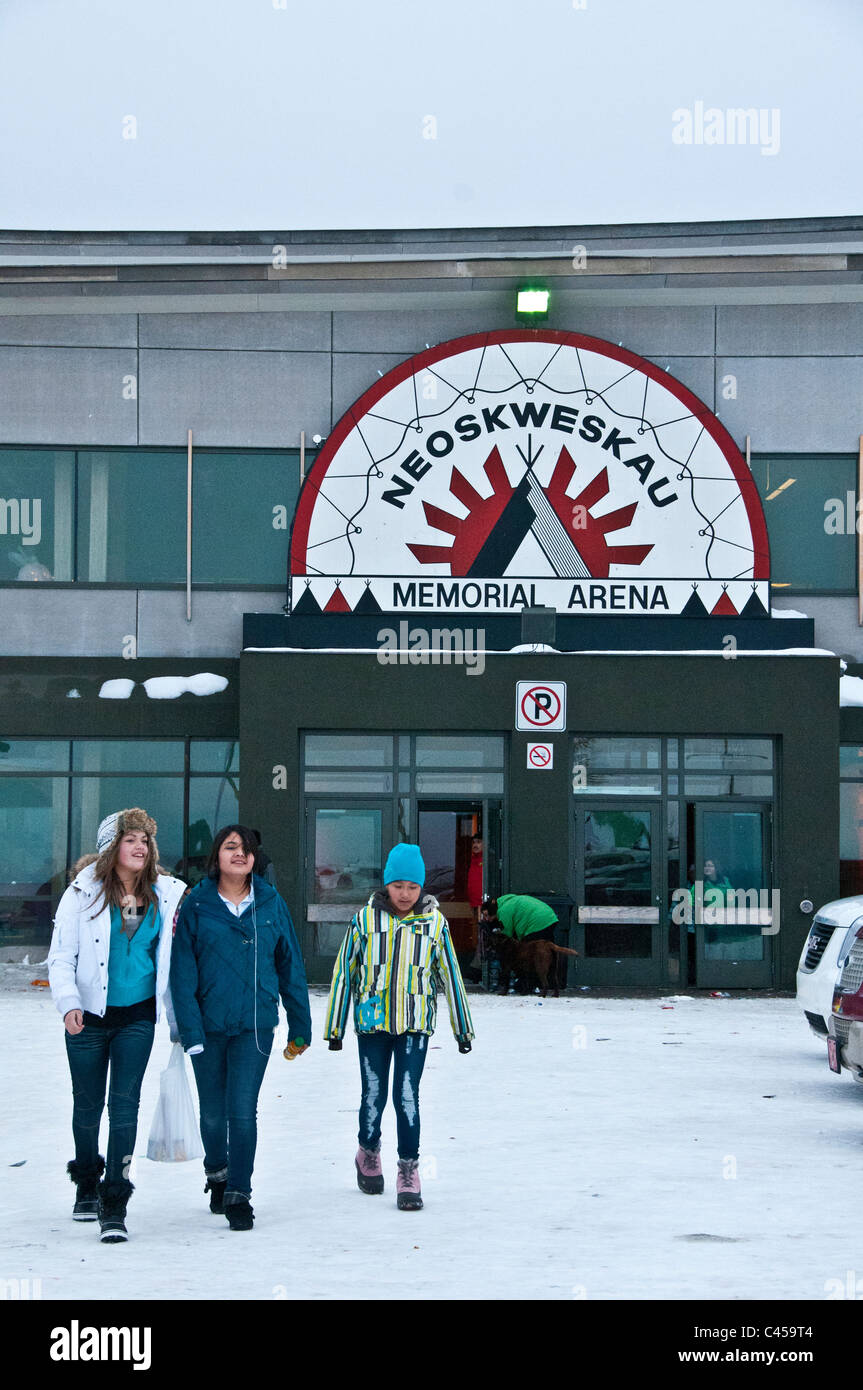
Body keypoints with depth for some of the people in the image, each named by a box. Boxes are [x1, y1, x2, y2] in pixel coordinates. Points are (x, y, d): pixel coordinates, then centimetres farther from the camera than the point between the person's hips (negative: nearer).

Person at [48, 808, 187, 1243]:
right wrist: (68, 1003, -16)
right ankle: (87, 1185, 36)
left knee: (124, 1104, -10)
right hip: (90, 1015, 0)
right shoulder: (84, 892, -4)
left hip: (137, 1016, 1)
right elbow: (61, 956, -4)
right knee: (87, 1104, 11)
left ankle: (114, 1206, -9)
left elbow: (174, 955, 12)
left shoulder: (167, 894, 2)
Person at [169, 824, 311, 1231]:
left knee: (243, 1112, -9)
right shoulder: (196, 905, -1)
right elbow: (183, 972, -4)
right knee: (213, 1113, 11)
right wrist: (190, 1029, -13)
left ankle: (239, 1196, -2)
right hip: (209, 1025, 0)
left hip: (254, 1026, 0)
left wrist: (300, 1028, 9)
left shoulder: (270, 903, 3)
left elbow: (290, 967, 9)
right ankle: (217, 1176, 36)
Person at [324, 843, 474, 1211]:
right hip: (372, 1024, 1)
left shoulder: (434, 922, 1)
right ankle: (368, 1153, 32)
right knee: (373, 1096, 5)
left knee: (407, 1098, -8)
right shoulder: (365, 919, -1)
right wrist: (335, 1028, 6)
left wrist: (462, 1028, 11)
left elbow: (450, 975, 8)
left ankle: (409, 1172, 0)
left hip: (415, 1026, 0)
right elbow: (344, 972, 5)